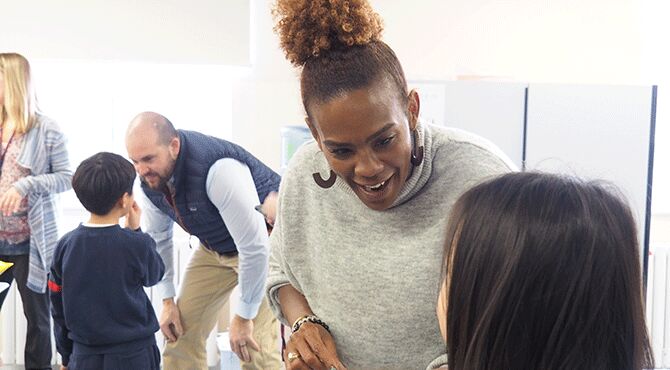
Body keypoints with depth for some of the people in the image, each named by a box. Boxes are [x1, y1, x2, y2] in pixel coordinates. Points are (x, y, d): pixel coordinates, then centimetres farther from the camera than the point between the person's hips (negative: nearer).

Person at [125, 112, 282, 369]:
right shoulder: (150, 175, -13)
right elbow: (158, 238, 4)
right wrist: (167, 301, 2)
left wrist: (243, 317, -24)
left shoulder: (220, 170, -37)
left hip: (266, 240, -7)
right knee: (180, 331, 3)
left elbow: (255, 247, -32)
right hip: (215, 246, 7)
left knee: (254, 347, -16)